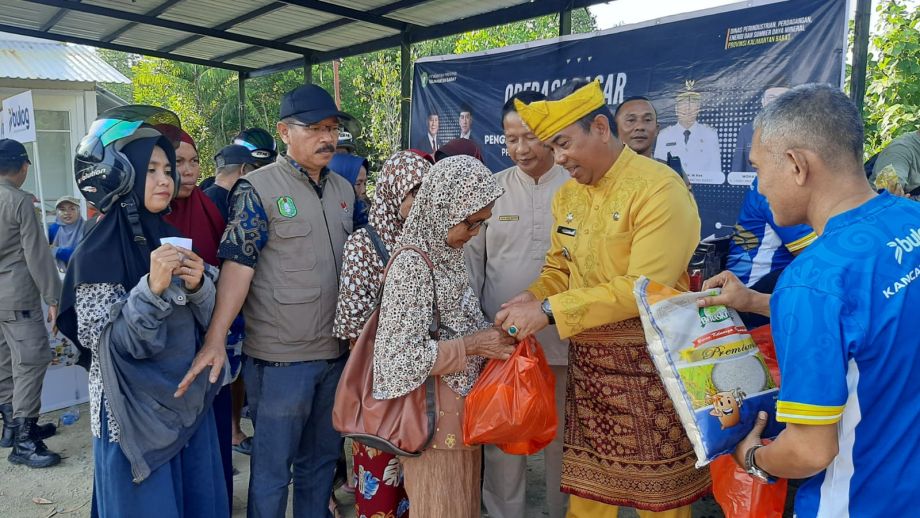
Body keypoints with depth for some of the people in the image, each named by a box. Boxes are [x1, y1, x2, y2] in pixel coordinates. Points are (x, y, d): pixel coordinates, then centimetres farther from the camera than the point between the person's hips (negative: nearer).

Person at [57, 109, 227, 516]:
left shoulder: (174, 240, 4)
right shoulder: (97, 254, -13)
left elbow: (207, 320, 4)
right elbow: (107, 345, -18)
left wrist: (198, 286, -16)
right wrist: (151, 289, -31)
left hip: (189, 402, 6)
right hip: (134, 412, -5)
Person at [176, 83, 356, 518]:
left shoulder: (343, 190, 9)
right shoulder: (258, 189, -9)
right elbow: (237, 266, -14)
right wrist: (215, 338, -22)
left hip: (337, 351, 6)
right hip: (281, 357, -5)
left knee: (322, 459, 20)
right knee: (272, 469, 8)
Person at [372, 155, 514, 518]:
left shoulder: (450, 252, 4)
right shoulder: (412, 264, -22)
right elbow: (400, 356, -25)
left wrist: (489, 332, -3)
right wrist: (472, 346, -21)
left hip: (463, 403, 8)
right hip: (433, 411, -8)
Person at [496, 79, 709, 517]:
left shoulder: (660, 189, -16)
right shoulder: (566, 194, 8)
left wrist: (549, 311, -23)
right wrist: (532, 298, -6)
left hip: (646, 365, -6)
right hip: (586, 363, 6)